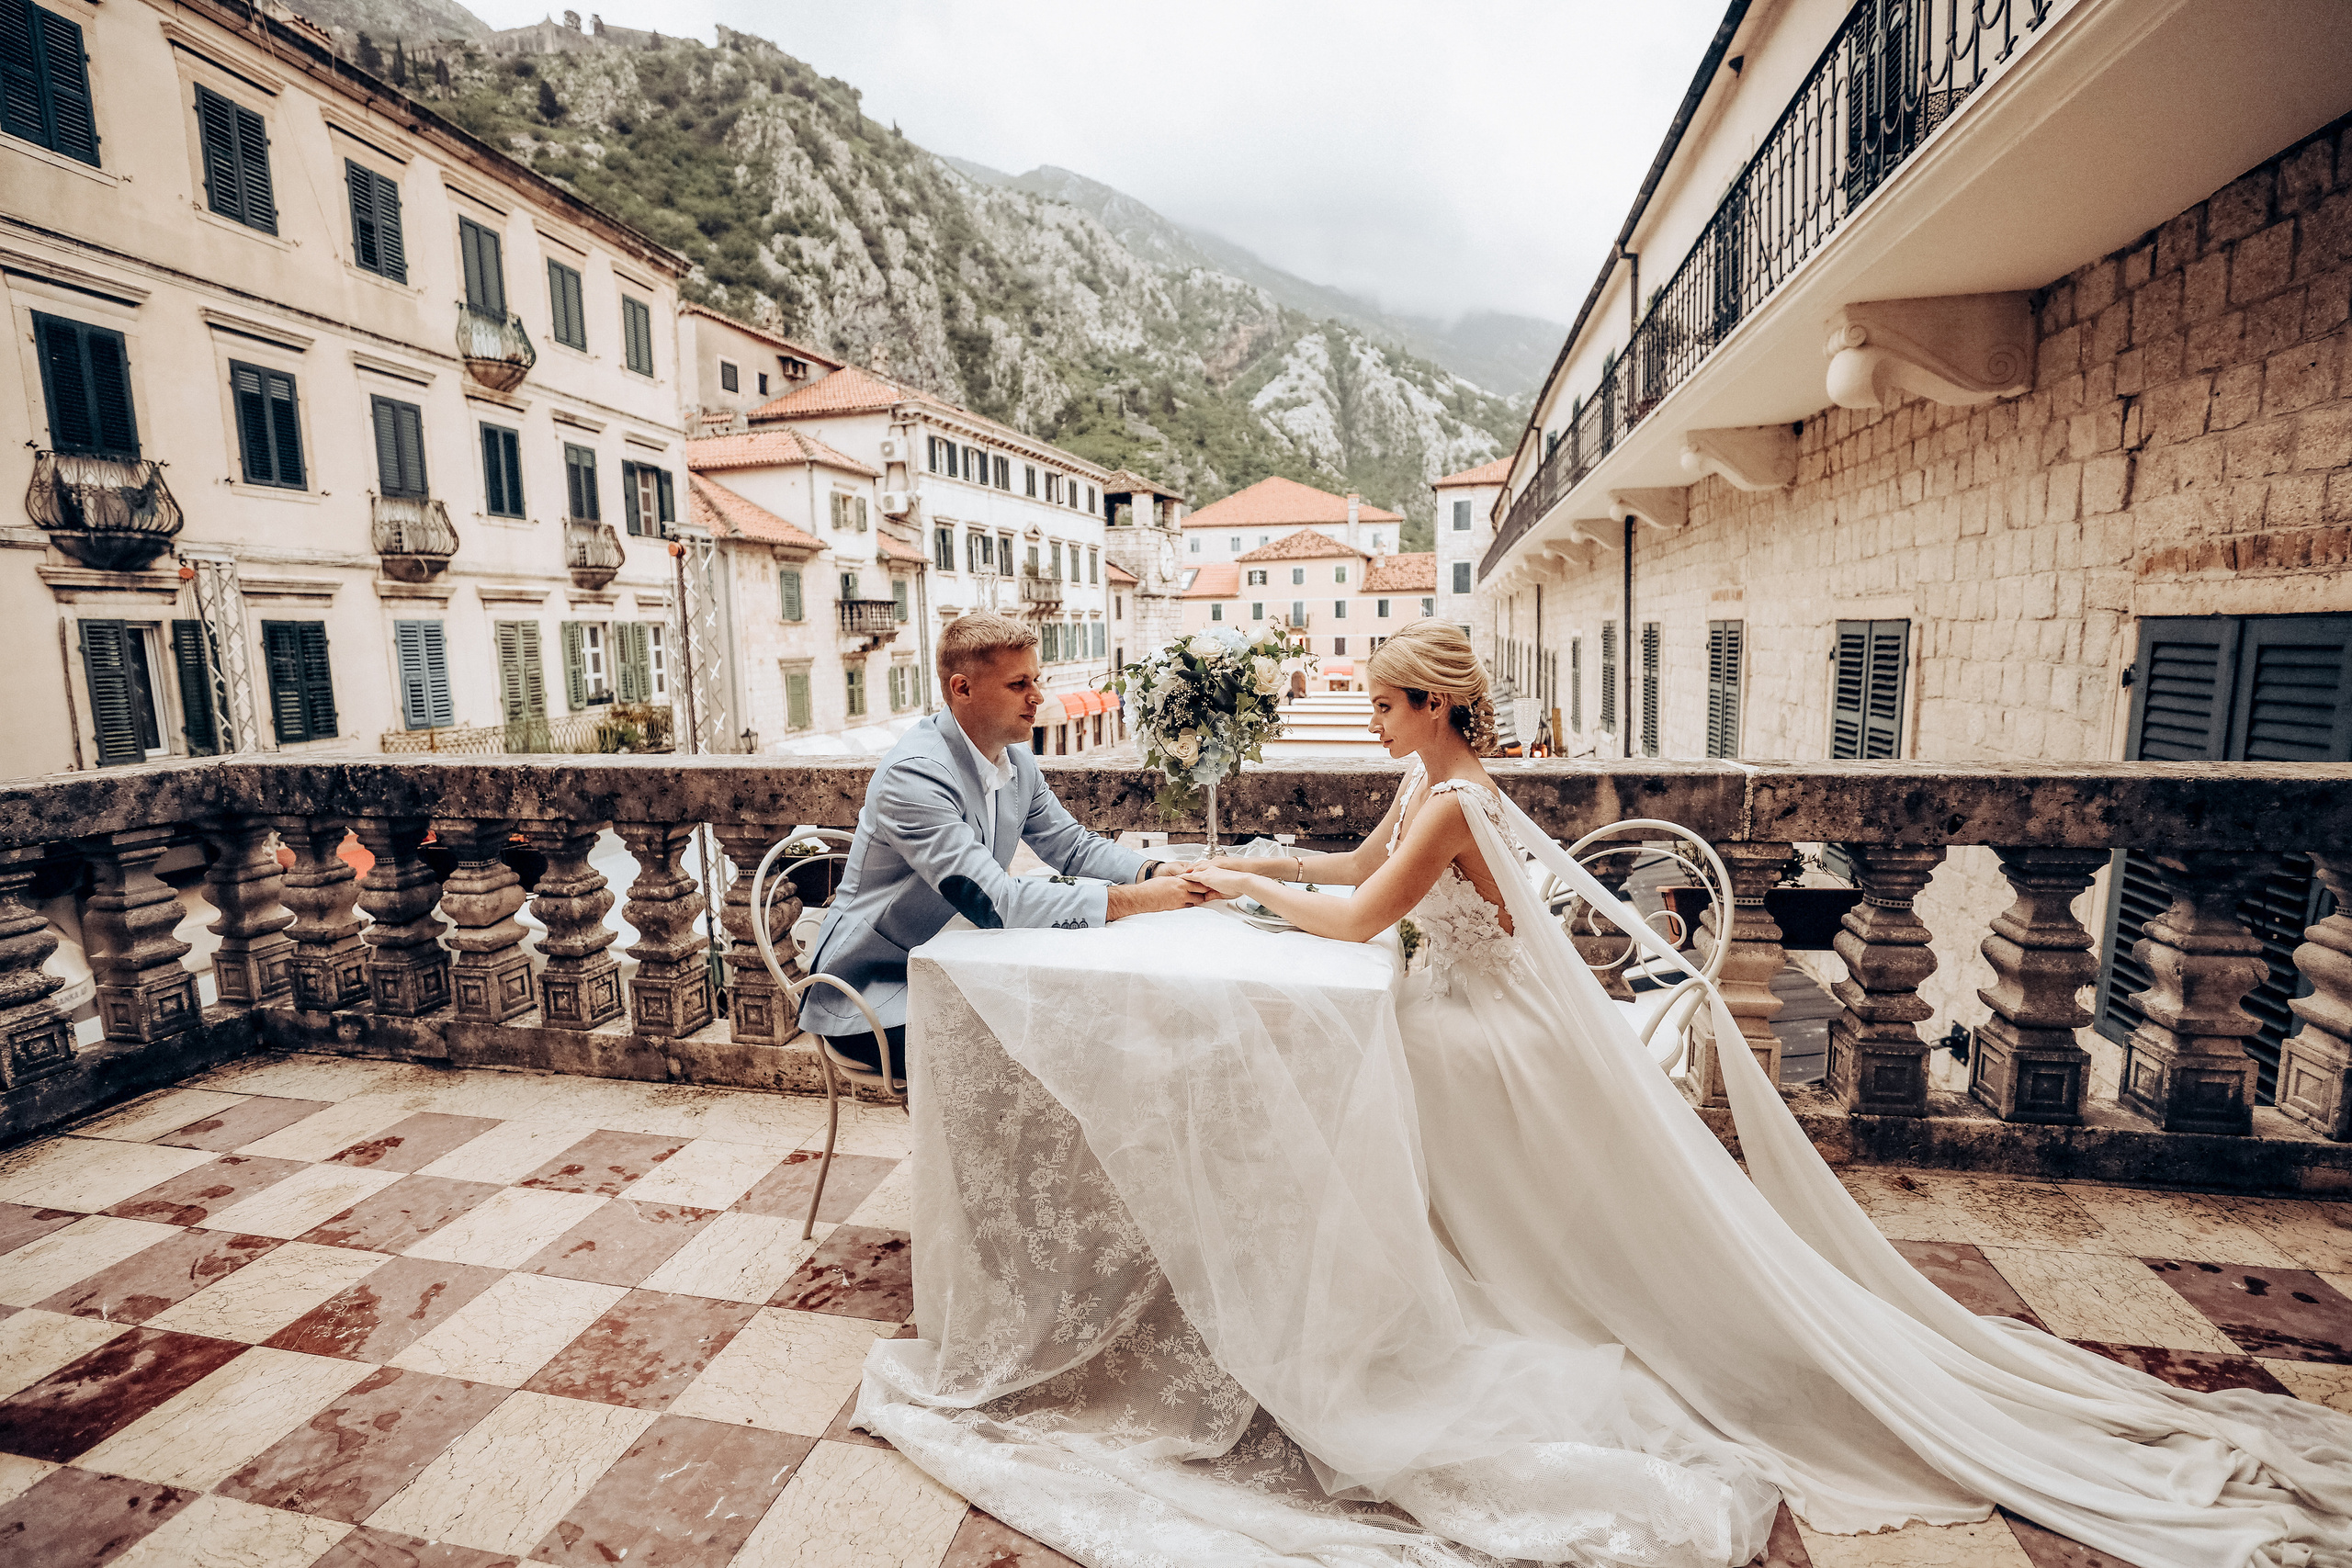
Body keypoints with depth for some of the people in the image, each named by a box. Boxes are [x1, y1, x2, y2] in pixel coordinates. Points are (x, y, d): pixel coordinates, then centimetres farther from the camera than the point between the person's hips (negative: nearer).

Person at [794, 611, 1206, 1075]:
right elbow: (995, 901, -33)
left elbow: (1071, 844, 8)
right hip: (868, 996, -8)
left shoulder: (1015, 758, 1)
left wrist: (1154, 871, -12)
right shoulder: (914, 775, -27)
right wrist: (1136, 900, -32)